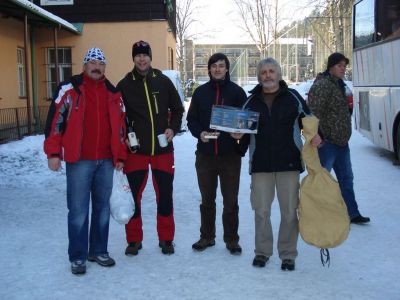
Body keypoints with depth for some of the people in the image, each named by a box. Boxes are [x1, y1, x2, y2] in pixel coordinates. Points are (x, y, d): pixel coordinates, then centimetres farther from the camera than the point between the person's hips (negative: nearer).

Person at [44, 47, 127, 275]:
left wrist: (120, 157, 12)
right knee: (78, 210, -1)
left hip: (106, 161, 4)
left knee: (103, 207, 11)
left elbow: (121, 126, 16)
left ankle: (99, 251, 24)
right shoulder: (69, 90, -1)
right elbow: (55, 120, -4)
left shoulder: (113, 94, 12)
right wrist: (53, 153, -9)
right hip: (79, 160, -4)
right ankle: (77, 257, 10)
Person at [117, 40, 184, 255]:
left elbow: (177, 109, 12)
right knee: (133, 195, 3)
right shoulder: (124, 85, 2)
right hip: (136, 149, 0)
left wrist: (173, 128, -4)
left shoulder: (163, 81, 4)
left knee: (165, 194, 7)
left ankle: (166, 238, 22)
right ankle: (134, 240, 18)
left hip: (163, 149, 1)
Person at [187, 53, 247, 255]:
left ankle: (231, 239, 17)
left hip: (230, 154, -2)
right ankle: (207, 236, 26)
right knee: (207, 199, 12)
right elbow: (191, 119, 9)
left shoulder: (236, 91, 1)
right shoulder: (200, 92, 7)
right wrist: (199, 133, -10)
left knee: (231, 200, 4)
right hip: (205, 153, 2)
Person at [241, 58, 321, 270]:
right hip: (260, 164, 1)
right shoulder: (251, 102, 10)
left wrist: (316, 135, -8)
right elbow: (244, 135, 16)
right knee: (261, 210, 6)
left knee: (289, 211, 4)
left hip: (289, 163, -1)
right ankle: (262, 251, 22)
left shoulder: (293, 97, 5)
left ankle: (288, 254, 17)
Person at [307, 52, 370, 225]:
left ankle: (352, 213, 28)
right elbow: (314, 112, -23)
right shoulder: (322, 85, -15)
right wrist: (319, 136, -28)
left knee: (346, 179, 17)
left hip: (341, 141, 10)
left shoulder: (339, 85, 16)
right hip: (327, 142, -10)